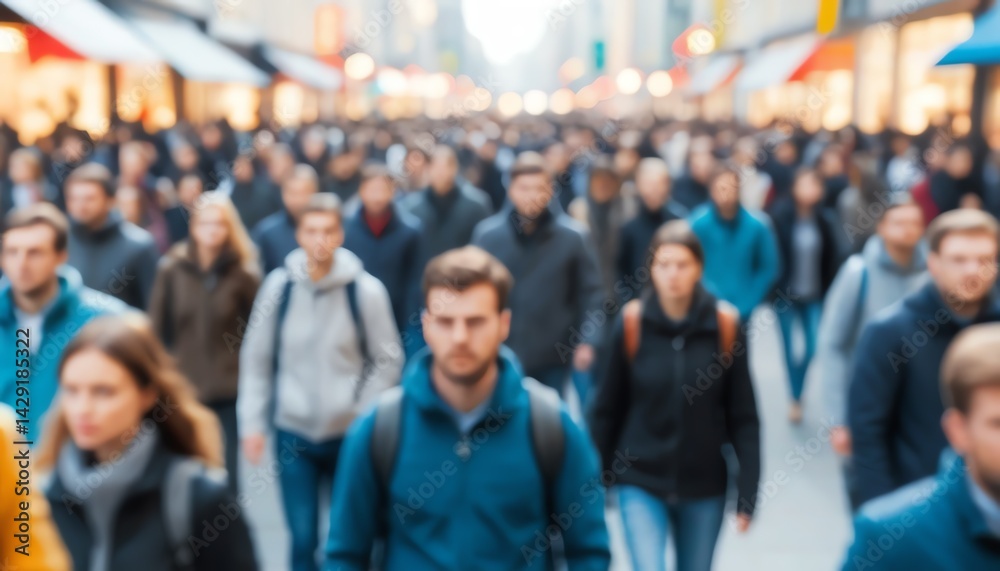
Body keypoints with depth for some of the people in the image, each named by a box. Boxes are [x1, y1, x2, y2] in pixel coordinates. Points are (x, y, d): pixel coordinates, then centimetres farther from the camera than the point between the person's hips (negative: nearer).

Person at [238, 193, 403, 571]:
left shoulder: (366, 289, -9)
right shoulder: (278, 285, -4)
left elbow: (388, 361, -1)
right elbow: (255, 358, 4)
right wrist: (252, 422, 1)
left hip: (350, 436, -1)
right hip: (292, 433, 1)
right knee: (303, 539, 8)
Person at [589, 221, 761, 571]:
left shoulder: (725, 325, -8)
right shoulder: (631, 324, -9)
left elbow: (744, 417, -5)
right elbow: (606, 409, -2)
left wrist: (747, 491, -7)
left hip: (705, 487, 1)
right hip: (641, 483, -1)